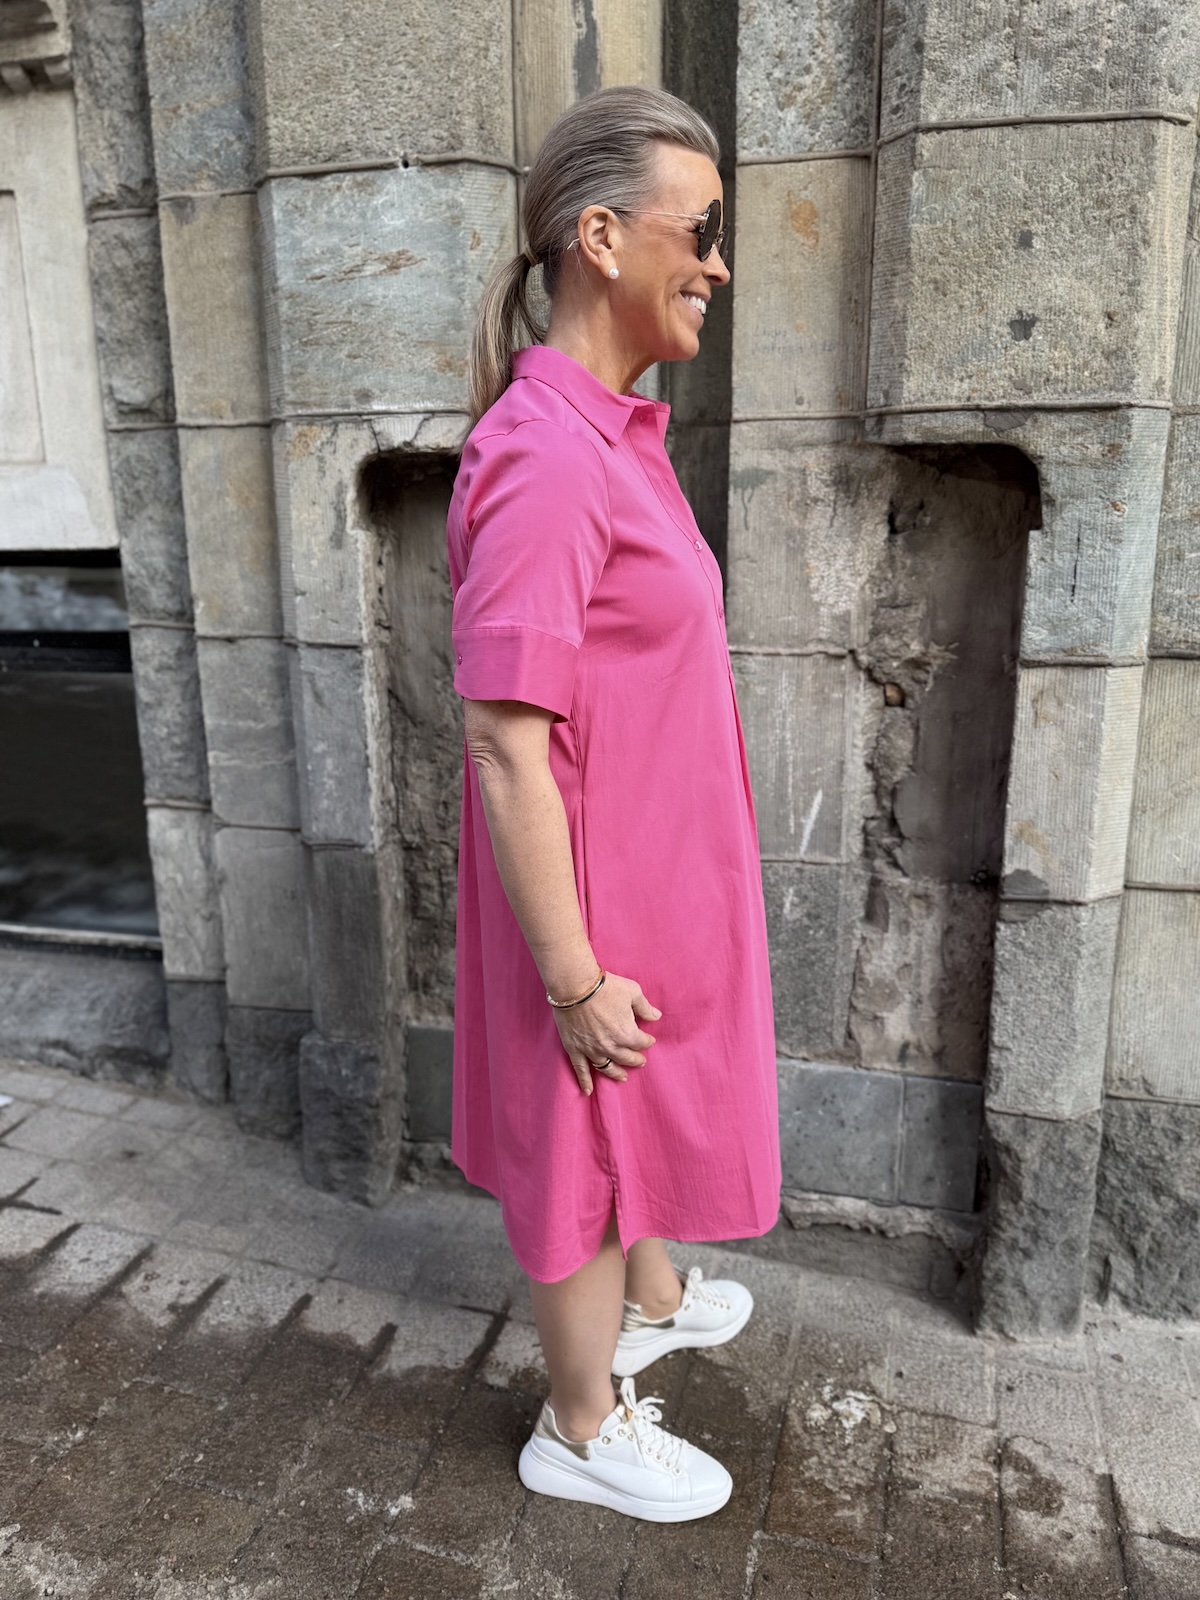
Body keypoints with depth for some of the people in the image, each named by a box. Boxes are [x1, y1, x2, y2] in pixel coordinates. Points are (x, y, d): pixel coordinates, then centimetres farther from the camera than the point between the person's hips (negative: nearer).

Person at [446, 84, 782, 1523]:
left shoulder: (614, 434, 6)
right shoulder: (543, 457, -25)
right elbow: (503, 745, -26)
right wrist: (576, 977, -20)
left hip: (658, 877, 9)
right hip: (600, 903, -9)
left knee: (648, 1119, 28)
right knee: (590, 1148, 12)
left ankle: (651, 1299, 55)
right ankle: (581, 1429, 38)